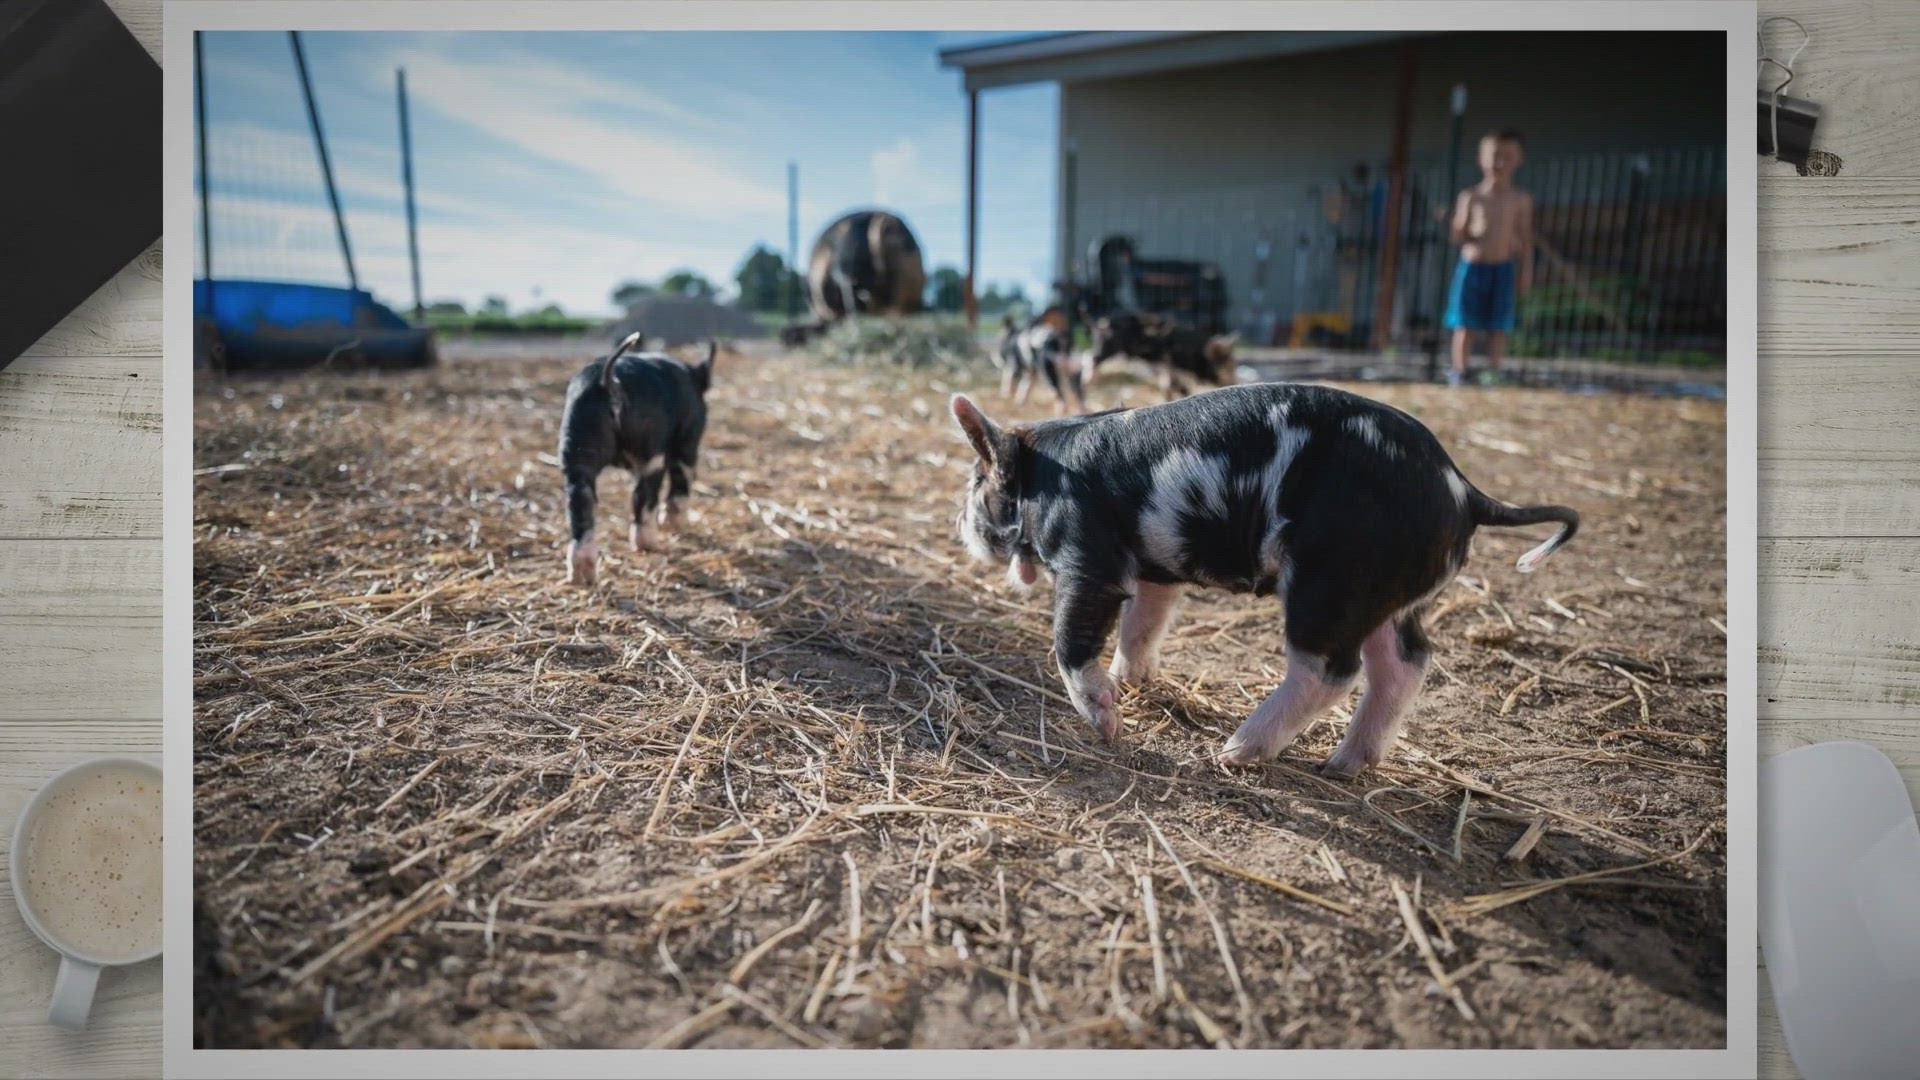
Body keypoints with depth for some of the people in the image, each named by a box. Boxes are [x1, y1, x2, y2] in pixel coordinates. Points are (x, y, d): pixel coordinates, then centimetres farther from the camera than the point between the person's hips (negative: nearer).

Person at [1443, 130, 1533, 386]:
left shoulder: (1521, 200, 4)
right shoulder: (1470, 197, 0)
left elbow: (1525, 238, 6)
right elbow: (1455, 236, 1)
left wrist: (1526, 272, 3)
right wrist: (1469, 233, -21)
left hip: (1503, 269, 1)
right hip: (1472, 267, -1)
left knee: (1498, 327, 3)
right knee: (1465, 324, 1)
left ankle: (1493, 372, 11)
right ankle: (1458, 371, 9)